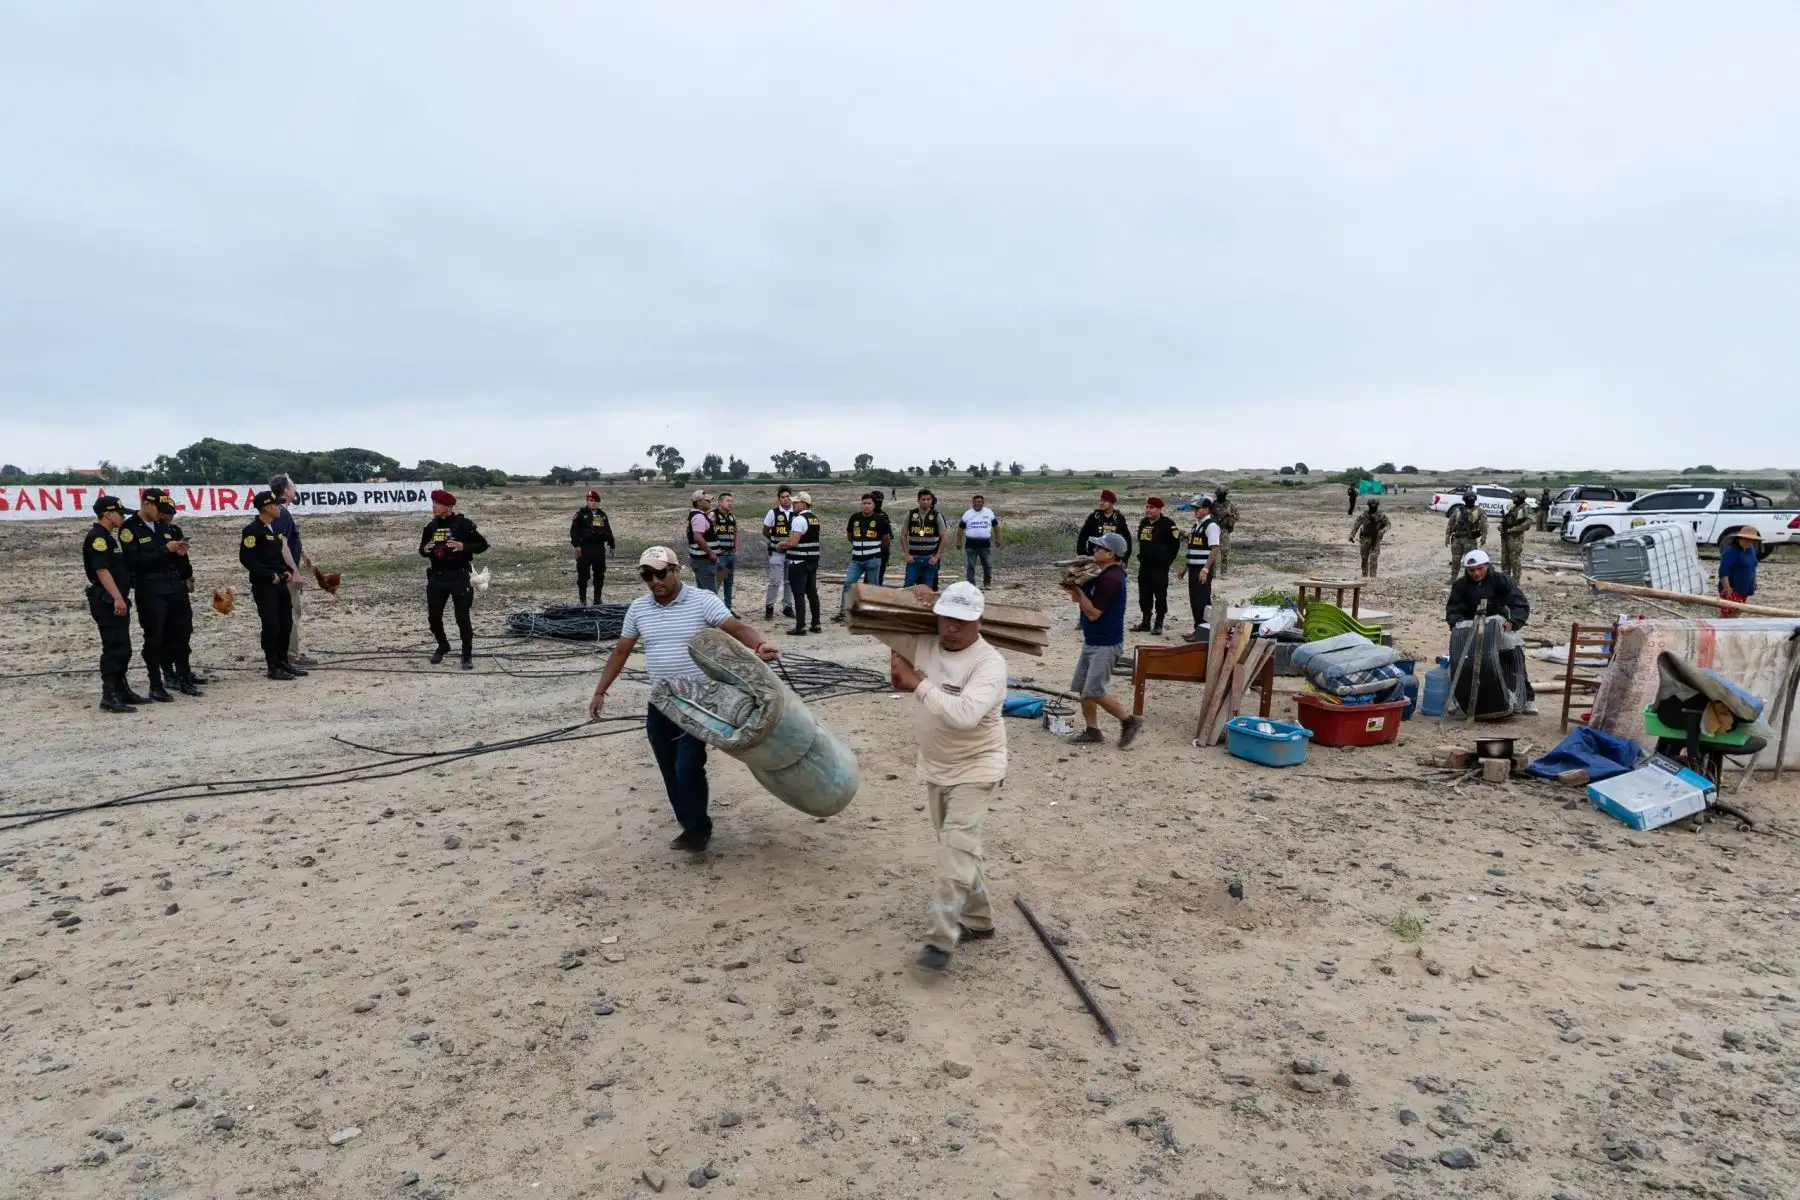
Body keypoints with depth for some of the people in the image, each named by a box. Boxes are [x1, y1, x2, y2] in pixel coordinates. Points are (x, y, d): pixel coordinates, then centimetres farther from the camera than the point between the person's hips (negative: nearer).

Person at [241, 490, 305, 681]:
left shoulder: (275, 528, 14)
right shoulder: (253, 530, -13)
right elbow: (246, 559, -17)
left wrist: (288, 570, 6)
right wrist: (269, 576, -17)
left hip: (280, 583, 8)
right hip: (263, 585, -8)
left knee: (286, 623, 11)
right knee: (271, 626, -5)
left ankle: (283, 661, 22)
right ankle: (273, 667, 2)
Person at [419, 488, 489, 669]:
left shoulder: (463, 524, -9)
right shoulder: (431, 526, 6)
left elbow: (482, 545, -6)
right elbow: (422, 550, 17)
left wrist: (463, 547, -22)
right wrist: (425, 549, -7)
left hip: (459, 577, -5)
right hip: (437, 577, 5)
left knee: (462, 617, -2)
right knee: (433, 616, 10)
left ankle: (467, 655, 11)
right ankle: (443, 646, 35)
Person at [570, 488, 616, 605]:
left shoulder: (602, 514, 14)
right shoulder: (581, 513, -1)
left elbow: (608, 531, 20)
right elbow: (574, 530, -6)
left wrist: (612, 545, 17)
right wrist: (576, 545, -14)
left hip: (600, 549, 5)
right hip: (585, 549, -5)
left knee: (599, 574, 9)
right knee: (583, 575, -3)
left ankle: (597, 599, 19)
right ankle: (583, 600, 4)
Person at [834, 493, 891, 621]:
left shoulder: (880, 519, -5)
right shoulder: (854, 518, 4)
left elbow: (886, 538, 6)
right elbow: (849, 535, 21)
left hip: (873, 560, -3)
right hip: (856, 559, 3)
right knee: (847, 583, -3)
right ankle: (842, 613, 1)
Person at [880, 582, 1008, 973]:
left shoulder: (989, 663, -23)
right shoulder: (923, 644, -4)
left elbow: (965, 713, -38)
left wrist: (917, 683, -31)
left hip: (975, 770, -7)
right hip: (934, 768, 7)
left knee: (956, 850, -16)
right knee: (959, 848, 18)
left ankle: (941, 940, -12)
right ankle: (978, 920, 34)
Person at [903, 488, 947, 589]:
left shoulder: (937, 516, -1)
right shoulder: (910, 515, 2)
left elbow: (943, 538, 1)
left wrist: (937, 557, -6)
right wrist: (907, 555, -2)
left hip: (930, 559, -1)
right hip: (913, 558, 1)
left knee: (928, 589, 5)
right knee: (908, 587, 0)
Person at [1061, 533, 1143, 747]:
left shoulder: (1111, 578, -22)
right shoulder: (1102, 574, 9)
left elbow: (1093, 613, -22)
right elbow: (1081, 601, 14)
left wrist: (1078, 590, -16)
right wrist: (1074, 588, -5)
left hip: (1106, 645, -10)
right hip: (1091, 641, 10)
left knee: (1094, 692, -9)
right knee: (1082, 688, 11)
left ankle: (1129, 721, 7)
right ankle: (1092, 730, 20)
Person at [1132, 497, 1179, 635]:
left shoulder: (1167, 524, -10)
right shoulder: (1143, 523, 11)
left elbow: (1175, 545, -8)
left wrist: (1167, 560, -7)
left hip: (1160, 567, -7)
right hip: (1144, 565, 7)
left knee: (1160, 596, 0)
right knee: (1144, 595, 11)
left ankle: (1158, 624, 7)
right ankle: (1146, 622, 21)